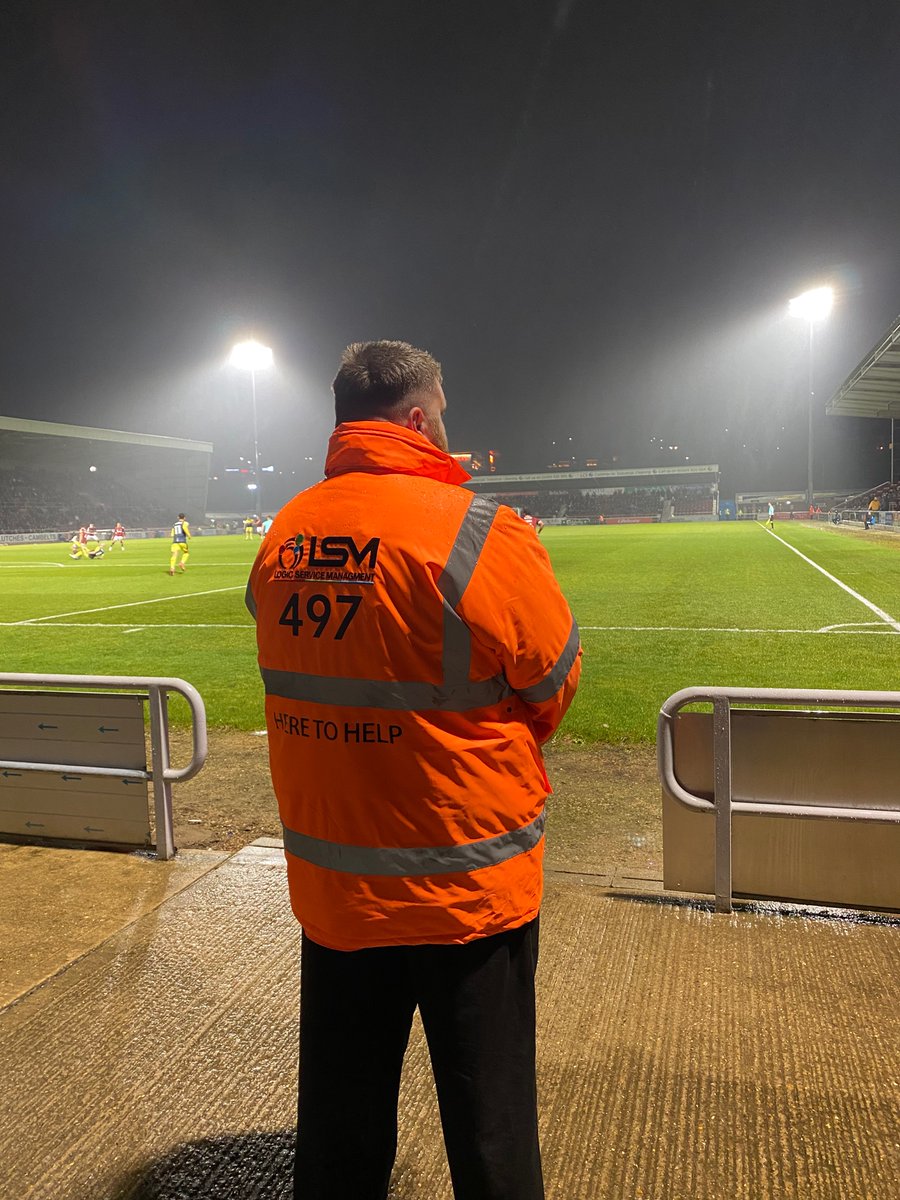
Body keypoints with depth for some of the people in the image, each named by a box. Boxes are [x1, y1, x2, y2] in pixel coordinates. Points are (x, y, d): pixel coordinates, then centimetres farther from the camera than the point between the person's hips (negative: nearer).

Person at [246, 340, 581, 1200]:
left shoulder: (282, 536, -3)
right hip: (465, 885, -5)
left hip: (329, 881, 5)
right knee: (490, 1129, 16)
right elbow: (555, 679, -7)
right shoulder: (479, 533, -19)